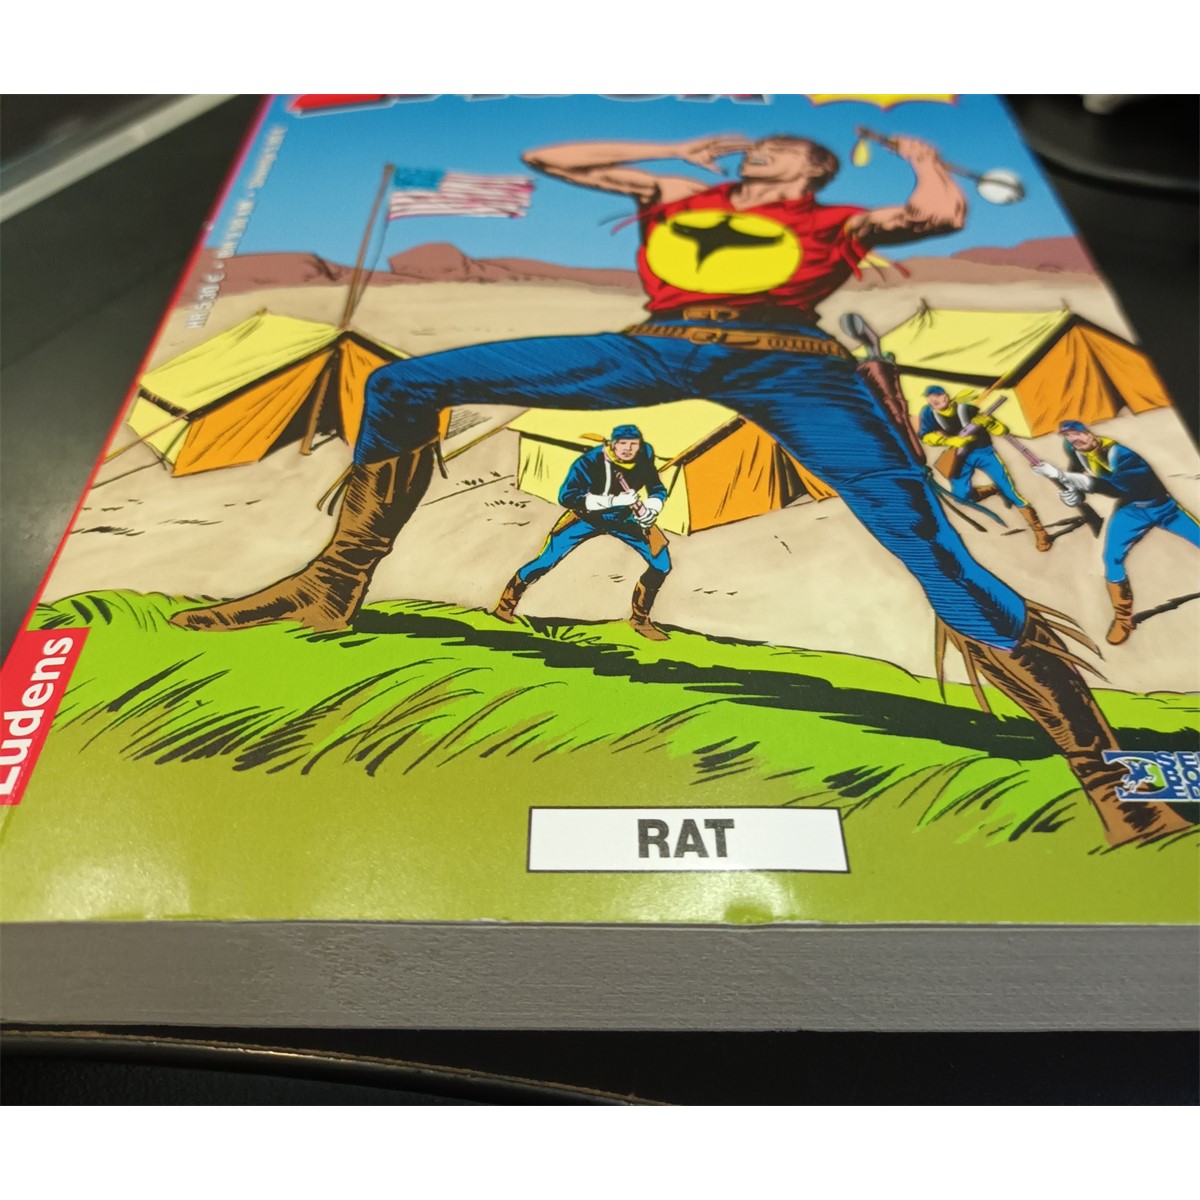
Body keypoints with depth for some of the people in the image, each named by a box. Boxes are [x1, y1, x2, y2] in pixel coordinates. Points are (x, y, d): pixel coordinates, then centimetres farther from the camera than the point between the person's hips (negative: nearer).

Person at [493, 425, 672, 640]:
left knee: (661, 563, -6)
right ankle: (507, 603, 12)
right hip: (586, 515, -4)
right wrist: (613, 500, -44)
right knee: (547, 560, -12)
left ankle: (640, 618, 13)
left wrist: (651, 510, -27)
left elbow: (658, 490, -4)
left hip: (624, 517, 4)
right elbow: (566, 497, -37)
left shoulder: (645, 455, -17)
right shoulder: (590, 461, -31)